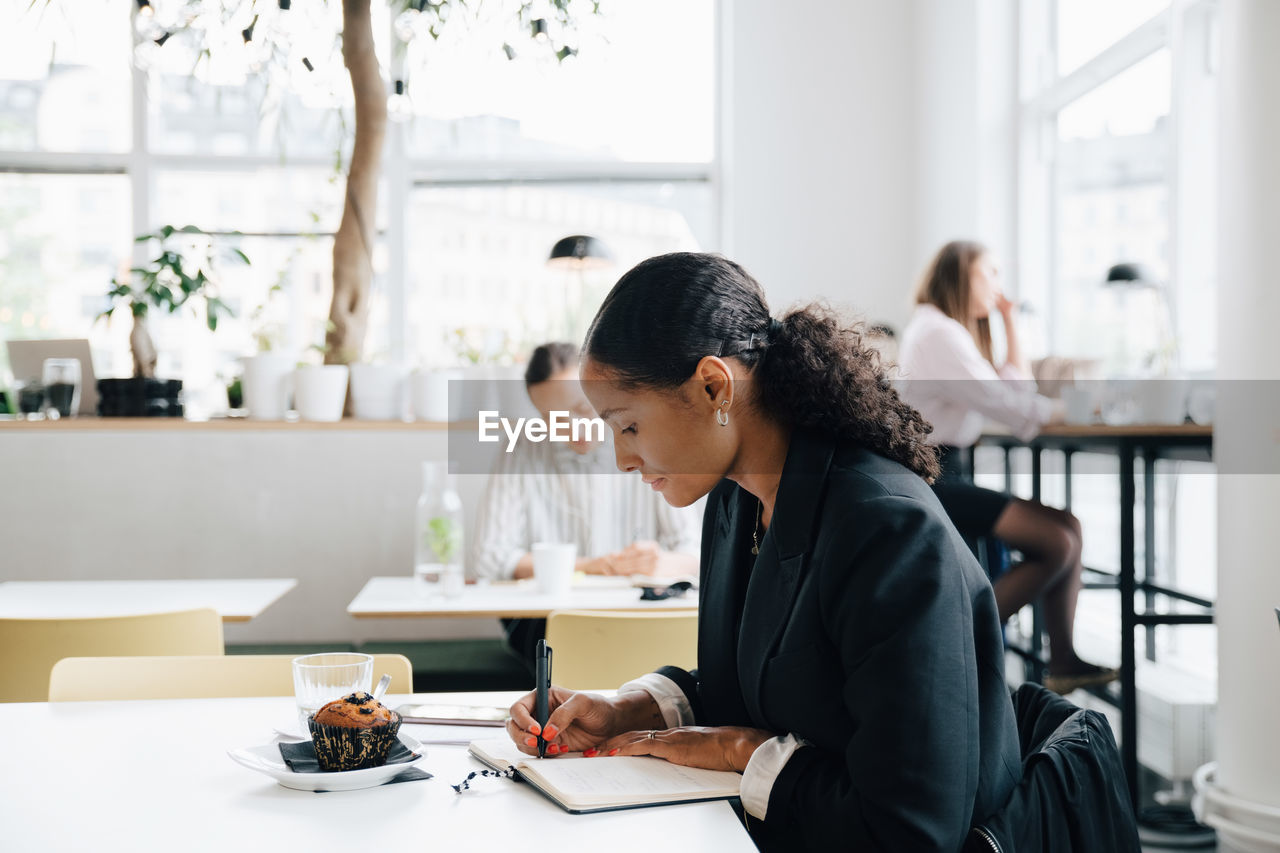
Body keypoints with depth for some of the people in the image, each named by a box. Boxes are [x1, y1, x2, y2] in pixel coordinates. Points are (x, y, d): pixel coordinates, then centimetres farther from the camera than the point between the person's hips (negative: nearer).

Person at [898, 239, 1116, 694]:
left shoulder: (955, 332, 22)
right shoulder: (937, 332, -11)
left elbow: (1018, 386, 21)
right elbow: (997, 400, -17)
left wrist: (1009, 320, 19)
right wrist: (1068, 408, -7)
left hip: (945, 473, 10)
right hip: (924, 478, -10)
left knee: (1066, 525, 2)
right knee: (1057, 544, -16)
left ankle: (1063, 662, 3)